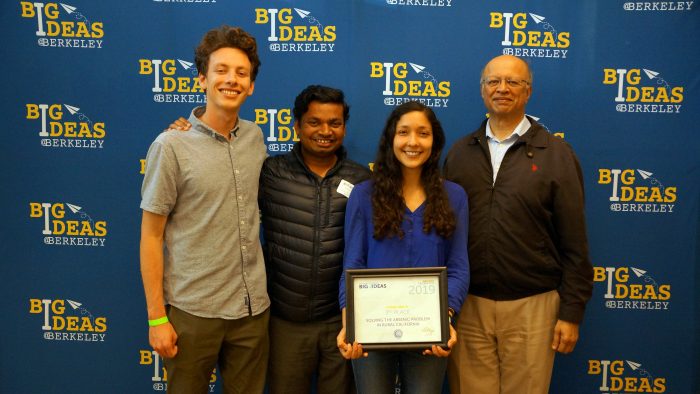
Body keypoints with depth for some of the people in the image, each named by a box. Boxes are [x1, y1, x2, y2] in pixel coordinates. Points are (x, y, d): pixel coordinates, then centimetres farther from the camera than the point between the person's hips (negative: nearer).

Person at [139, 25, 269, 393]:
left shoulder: (255, 137, 4)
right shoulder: (171, 145, -9)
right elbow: (151, 237, -6)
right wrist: (157, 318, -8)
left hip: (253, 306, 4)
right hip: (193, 309, -4)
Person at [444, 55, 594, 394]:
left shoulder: (556, 154, 0)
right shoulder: (460, 153, 8)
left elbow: (574, 242, -1)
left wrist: (571, 313, -4)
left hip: (532, 305, -2)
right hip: (468, 303, 2)